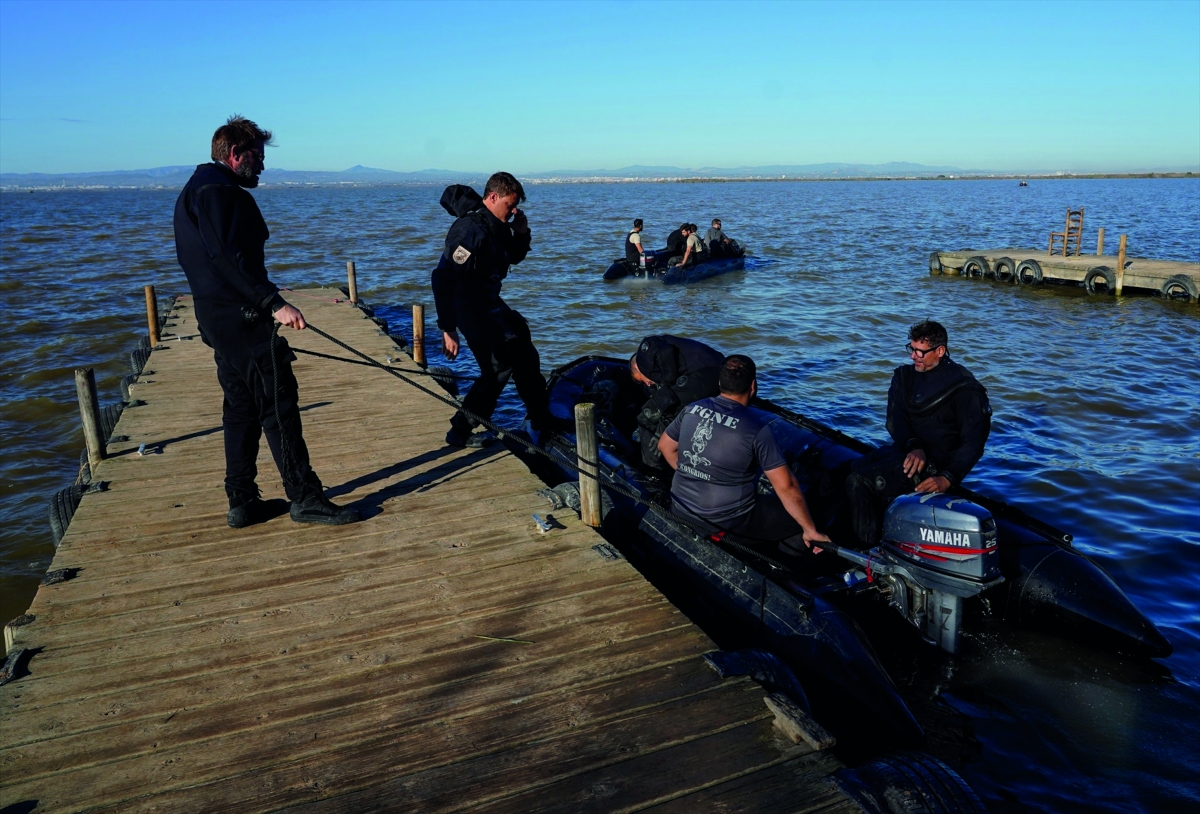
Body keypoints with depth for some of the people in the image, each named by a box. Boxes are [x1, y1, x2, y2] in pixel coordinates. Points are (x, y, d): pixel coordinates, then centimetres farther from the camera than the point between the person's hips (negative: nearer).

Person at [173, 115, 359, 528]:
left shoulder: (193, 191, 22)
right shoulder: (219, 190, -12)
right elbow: (231, 258, -23)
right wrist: (275, 303, -26)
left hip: (219, 319, 11)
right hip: (242, 318, -11)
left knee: (242, 408, 13)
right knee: (279, 404, -7)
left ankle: (242, 502, 17)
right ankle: (305, 498, -3)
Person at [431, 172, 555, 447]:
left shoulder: (496, 226, 4)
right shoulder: (470, 230, -25)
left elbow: (513, 257, 21)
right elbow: (443, 277, -31)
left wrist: (521, 233, -2)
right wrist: (448, 329, -33)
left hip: (491, 303, 10)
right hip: (471, 308, -10)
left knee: (524, 355, 19)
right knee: (499, 368, -12)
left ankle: (542, 420, 35)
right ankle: (460, 432, 0)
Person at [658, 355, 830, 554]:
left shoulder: (692, 409, -2)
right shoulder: (757, 428, -18)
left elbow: (665, 446, 14)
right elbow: (786, 487, -18)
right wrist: (810, 530, -8)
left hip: (681, 508, 7)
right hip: (727, 520, -6)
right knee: (797, 517, 8)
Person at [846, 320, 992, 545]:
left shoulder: (965, 388, -7)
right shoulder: (904, 375, 11)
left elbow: (973, 441, -11)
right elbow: (895, 419, 0)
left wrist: (948, 479, -26)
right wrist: (913, 446, -22)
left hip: (937, 462, -7)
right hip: (904, 449, 7)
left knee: (859, 482, -28)